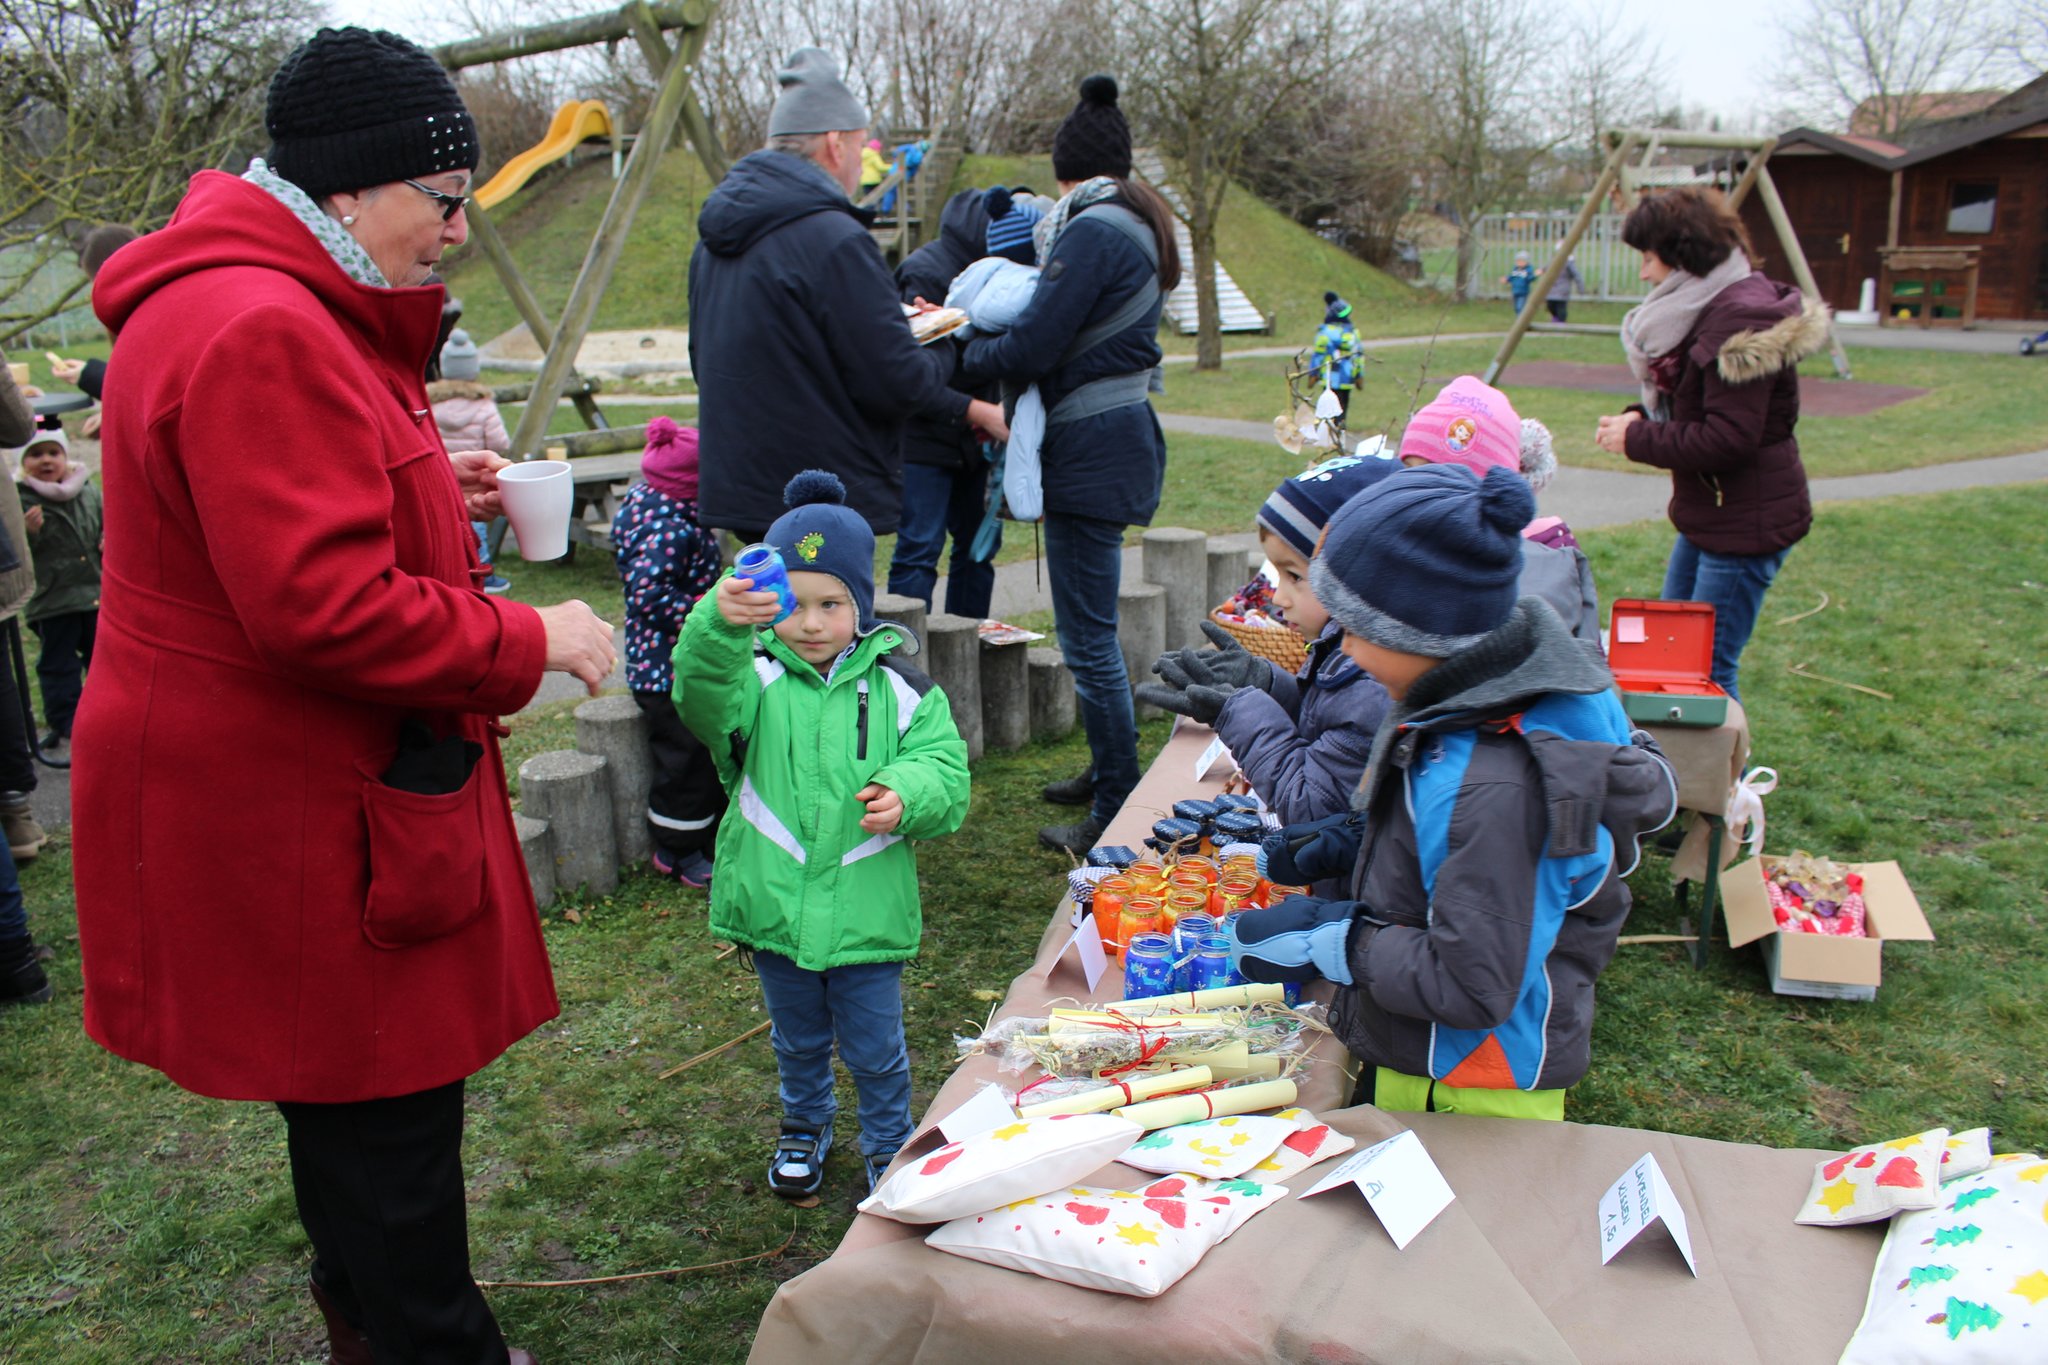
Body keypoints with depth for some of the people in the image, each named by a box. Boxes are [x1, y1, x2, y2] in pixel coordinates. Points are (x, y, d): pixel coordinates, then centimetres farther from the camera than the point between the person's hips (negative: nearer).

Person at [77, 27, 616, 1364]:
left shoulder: (274, 308, 13)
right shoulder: (258, 331, -23)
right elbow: (325, 607, -29)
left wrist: (431, 488, 10)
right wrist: (528, 642, -19)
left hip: (311, 786, 11)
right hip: (285, 811, -11)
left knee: (357, 1086, 23)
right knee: (377, 1097, 3)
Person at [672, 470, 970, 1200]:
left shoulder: (899, 690, -6)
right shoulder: (755, 679, -10)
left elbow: (946, 774, -6)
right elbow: (703, 698, -32)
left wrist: (907, 795, -30)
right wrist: (720, 625, -53)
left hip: (867, 913, -1)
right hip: (775, 906, 1)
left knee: (875, 1048, 15)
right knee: (799, 1041, 23)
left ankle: (890, 1144, 40)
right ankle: (805, 1127, 50)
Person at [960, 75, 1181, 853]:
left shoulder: (1092, 231, -14)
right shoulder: (1135, 225, 16)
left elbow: (1032, 348, -18)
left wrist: (966, 356, 2)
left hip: (1091, 450, -10)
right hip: (1118, 434, 10)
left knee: (1088, 638, -5)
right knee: (1091, 628, 20)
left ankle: (1117, 814, 3)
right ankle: (1108, 772, 33)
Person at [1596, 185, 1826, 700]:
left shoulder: (1741, 320, -22)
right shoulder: (1711, 307, 9)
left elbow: (1728, 440, -26)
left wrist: (1635, 439, -16)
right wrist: (1641, 416, -1)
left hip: (1746, 523, -11)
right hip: (1708, 514, 11)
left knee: (1709, 669, -5)